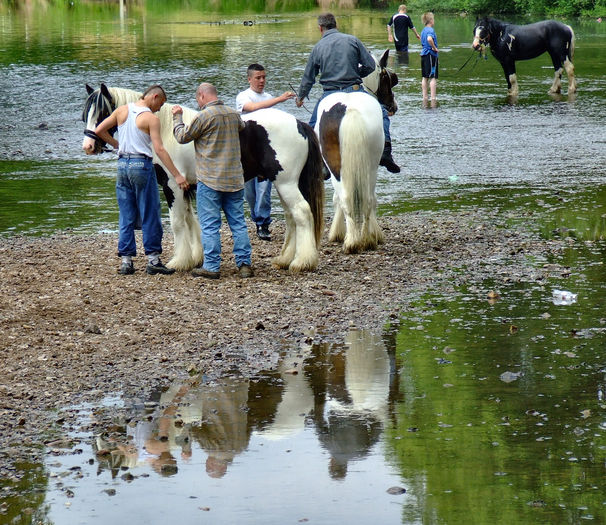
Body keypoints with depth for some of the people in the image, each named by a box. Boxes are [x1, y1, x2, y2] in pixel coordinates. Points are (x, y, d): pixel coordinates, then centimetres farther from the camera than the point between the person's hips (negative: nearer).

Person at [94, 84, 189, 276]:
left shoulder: (122, 110, 6)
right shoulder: (151, 119, -9)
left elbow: (99, 130, 8)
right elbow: (159, 149, -15)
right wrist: (177, 175, -15)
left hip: (123, 165, 5)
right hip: (141, 165, -5)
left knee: (126, 217, 10)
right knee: (150, 215, 3)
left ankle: (126, 261, 8)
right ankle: (153, 260, 3)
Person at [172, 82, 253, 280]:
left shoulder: (203, 117, -12)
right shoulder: (234, 114, 7)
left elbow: (182, 136, -3)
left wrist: (177, 117, 14)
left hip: (210, 181, -6)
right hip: (235, 179, 6)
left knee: (210, 226, -1)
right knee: (238, 223, 9)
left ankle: (211, 267, 0)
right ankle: (244, 264, 9)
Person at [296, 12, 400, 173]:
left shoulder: (317, 48, 6)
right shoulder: (352, 40, 3)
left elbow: (308, 78, 14)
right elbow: (370, 65, 2)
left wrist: (300, 97, 31)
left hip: (330, 95, 1)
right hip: (354, 90, -1)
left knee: (314, 126, 20)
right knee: (382, 113, 13)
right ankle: (385, 152, -6)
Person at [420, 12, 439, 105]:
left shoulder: (423, 30, 12)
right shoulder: (430, 30, -14)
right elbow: (429, 39, -34)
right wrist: (434, 47, -21)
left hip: (423, 54, 8)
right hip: (431, 55, -8)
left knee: (425, 77, 11)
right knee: (433, 77, -5)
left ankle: (425, 97, 14)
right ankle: (433, 97, -7)